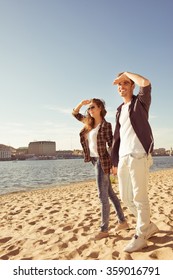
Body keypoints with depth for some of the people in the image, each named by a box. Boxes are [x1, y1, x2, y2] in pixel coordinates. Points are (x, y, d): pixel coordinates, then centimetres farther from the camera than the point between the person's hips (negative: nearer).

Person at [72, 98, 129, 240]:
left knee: (103, 195, -2)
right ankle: (123, 222, 26)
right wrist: (82, 103, 5)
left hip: (103, 161, -8)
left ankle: (104, 230, 11)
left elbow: (111, 145, -10)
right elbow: (75, 113, 22)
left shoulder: (106, 125, -9)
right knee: (110, 193, 14)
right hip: (95, 161, 8)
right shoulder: (89, 122, 11)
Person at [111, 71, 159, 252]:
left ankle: (140, 237, 14)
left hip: (138, 156, -7)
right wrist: (114, 161, 13)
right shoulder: (119, 110, 21)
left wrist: (126, 73, -2)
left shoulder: (140, 102, 4)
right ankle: (149, 226, 28)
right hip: (123, 158, 7)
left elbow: (146, 83, -19)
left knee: (139, 197, -1)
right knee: (125, 197, 10)